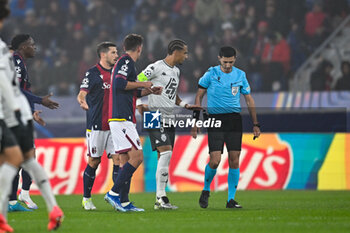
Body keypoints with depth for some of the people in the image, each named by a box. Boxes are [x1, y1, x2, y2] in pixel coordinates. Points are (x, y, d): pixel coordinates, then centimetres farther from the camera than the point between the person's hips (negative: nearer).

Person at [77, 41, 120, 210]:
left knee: (118, 159, -5)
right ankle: (86, 198, 11)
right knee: (94, 161, 0)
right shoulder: (93, 73, -4)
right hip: (96, 125, -5)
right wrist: (83, 102, -31)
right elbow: (81, 94, -10)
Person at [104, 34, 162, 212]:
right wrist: (142, 84, -12)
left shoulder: (124, 62, 22)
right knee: (137, 157, -13)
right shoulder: (126, 61, -7)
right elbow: (119, 83, -23)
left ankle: (124, 202, 5)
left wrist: (149, 91, 23)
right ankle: (114, 193, -16)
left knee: (125, 160, 7)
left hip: (118, 119, 10)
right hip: (122, 119, -10)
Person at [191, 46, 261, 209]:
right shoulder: (211, 74, 0)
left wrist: (255, 124, 12)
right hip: (215, 120, -2)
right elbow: (199, 96, 5)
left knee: (234, 161, -4)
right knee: (215, 161, -11)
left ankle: (231, 199, 5)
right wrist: (195, 121, 0)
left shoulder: (240, 75, 7)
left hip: (234, 120, 2)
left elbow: (249, 99, 15)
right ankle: (206, 190, 16)